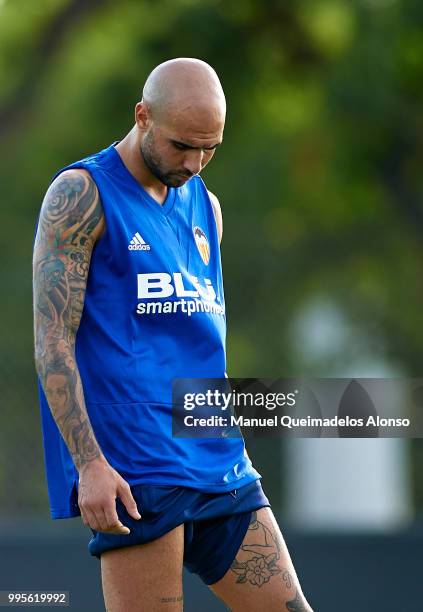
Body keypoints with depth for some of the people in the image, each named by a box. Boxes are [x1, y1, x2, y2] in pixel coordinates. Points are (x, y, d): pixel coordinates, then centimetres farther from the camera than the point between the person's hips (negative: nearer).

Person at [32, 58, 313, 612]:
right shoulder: (82, 195, -5)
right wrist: (90, 463, -18)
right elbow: (52, 342, -11)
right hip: (133, 471, -7)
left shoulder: (205, 206, 17)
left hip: (220, 463, 7)